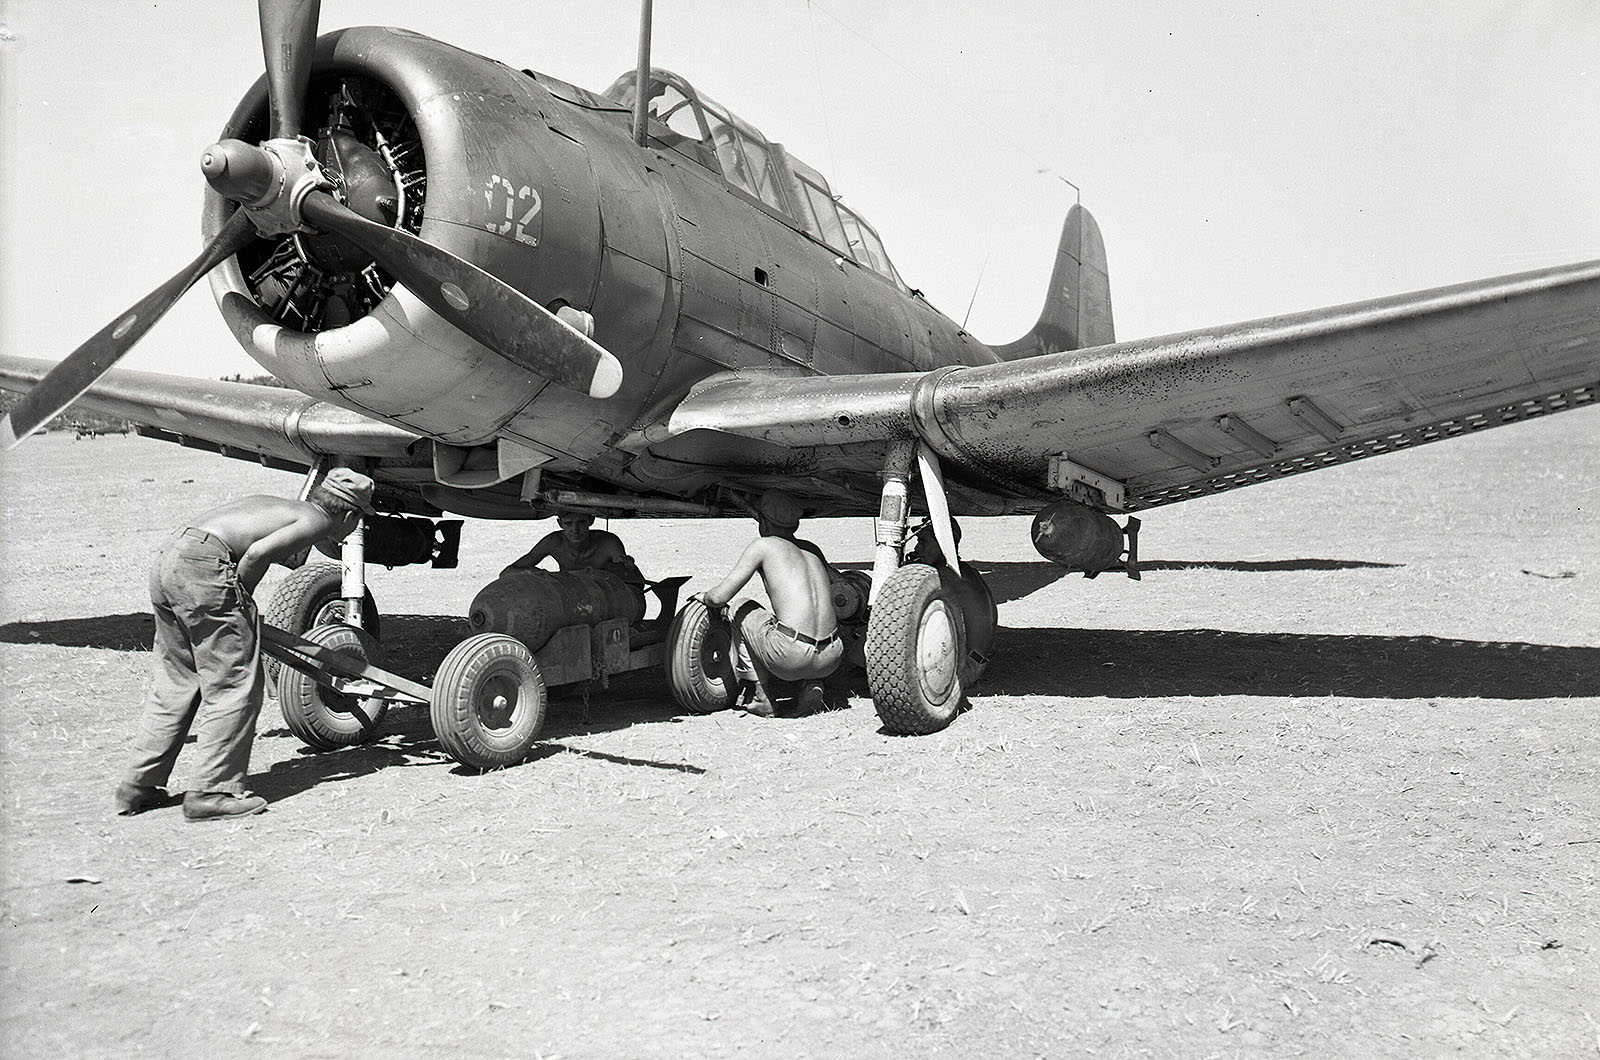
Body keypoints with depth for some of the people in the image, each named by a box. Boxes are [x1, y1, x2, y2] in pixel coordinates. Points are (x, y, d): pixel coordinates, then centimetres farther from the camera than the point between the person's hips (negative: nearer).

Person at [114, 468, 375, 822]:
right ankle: (211, 793, 2)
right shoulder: (316, 521, 2)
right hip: (204, 566, -9)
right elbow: (257, 552, -14)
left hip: (167, 557, 9)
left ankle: (138, 786, 24)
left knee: (175, 684, 18)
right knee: (234, 686, 0)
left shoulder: (279, 506, 27)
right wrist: (242, 601, 1)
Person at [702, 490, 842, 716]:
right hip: (830, 660, 5)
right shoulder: (812, 549, 20)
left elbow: (719, 598, 1)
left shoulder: (763, 545, 5)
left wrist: (705, 596, 25)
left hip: (790, 658, -5)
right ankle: (813, 682, 12)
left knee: (743, 611, 21)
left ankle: (760, 697, 15)